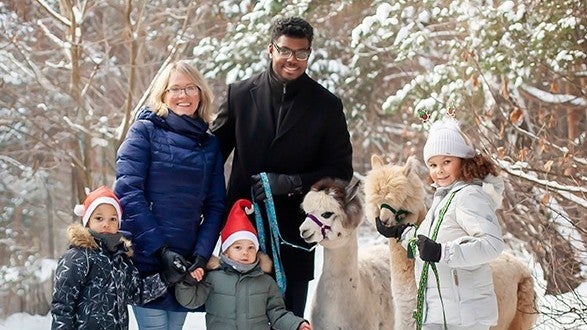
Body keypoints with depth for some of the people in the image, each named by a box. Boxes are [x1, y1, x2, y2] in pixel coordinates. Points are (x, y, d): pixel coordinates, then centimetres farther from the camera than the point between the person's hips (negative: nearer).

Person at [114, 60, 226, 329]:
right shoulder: (145, 131, 0)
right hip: (146, 257, -4)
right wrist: (160, 249, -17)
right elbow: (128, 191, -11)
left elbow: (215, 206, 9)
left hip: (186, 261, 5)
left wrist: (202, 254, -7)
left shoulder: (210, 145, 13)